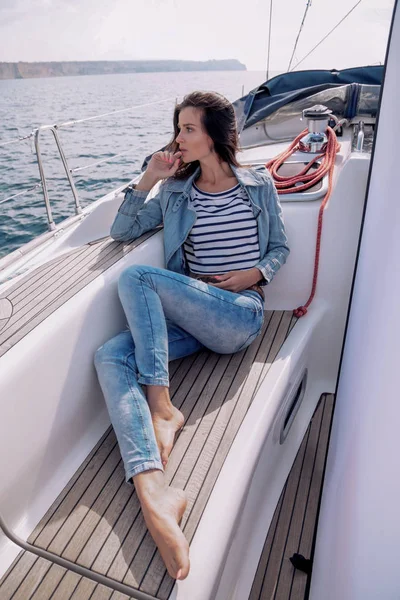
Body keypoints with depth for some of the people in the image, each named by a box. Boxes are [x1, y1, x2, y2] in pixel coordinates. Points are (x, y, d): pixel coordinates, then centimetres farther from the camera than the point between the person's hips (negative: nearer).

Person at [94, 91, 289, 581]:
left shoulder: (259, 185, 11)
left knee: (136, 277, -25)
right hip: (187, 316, 4)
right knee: (111, 355, -25)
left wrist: (254, 273, -6)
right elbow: (122, 232, 9)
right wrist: (148, 178, 0)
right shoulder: (175, 191, 16)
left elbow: (279, 247, 15)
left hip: (240, 313, -3)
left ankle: (162, 407, -19)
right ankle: (154, 494, -41)